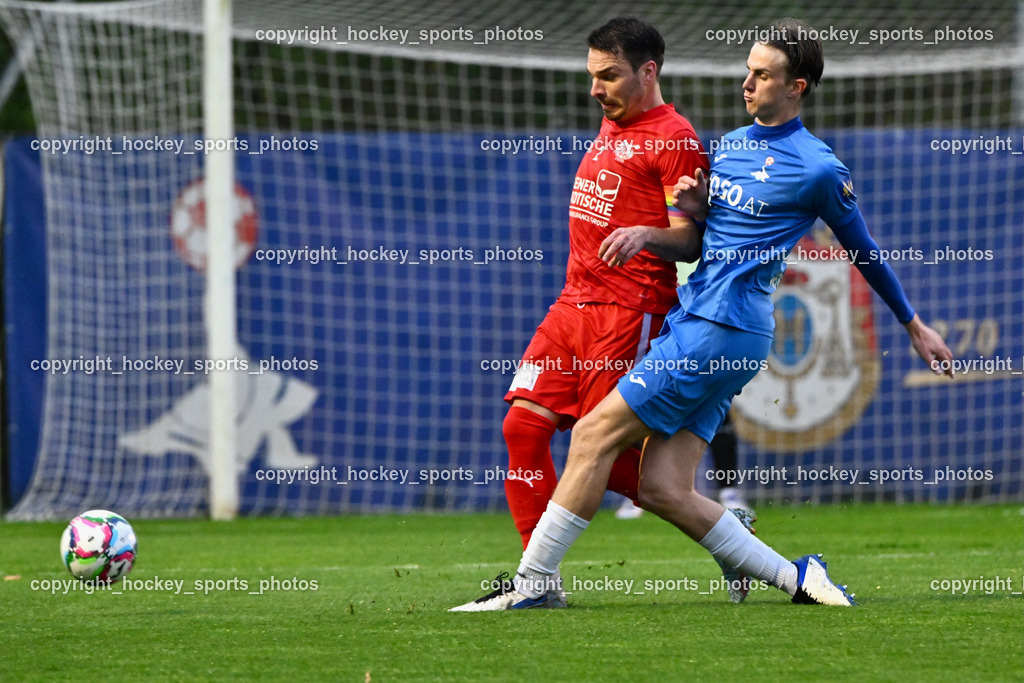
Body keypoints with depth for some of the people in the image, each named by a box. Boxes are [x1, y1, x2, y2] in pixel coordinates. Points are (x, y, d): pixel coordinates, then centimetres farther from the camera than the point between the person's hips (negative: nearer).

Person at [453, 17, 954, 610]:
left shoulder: (818, 169, -3)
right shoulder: (730, 145, 20)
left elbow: (863, 250, 8)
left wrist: (916, 326, 17)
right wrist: (691, 210, 6)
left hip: (724, 329, -8)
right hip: (691, 318, 8)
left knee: (596, 433, -11)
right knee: (662, 487, -3)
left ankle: (532, 583, -7)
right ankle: (794, 577, 3)